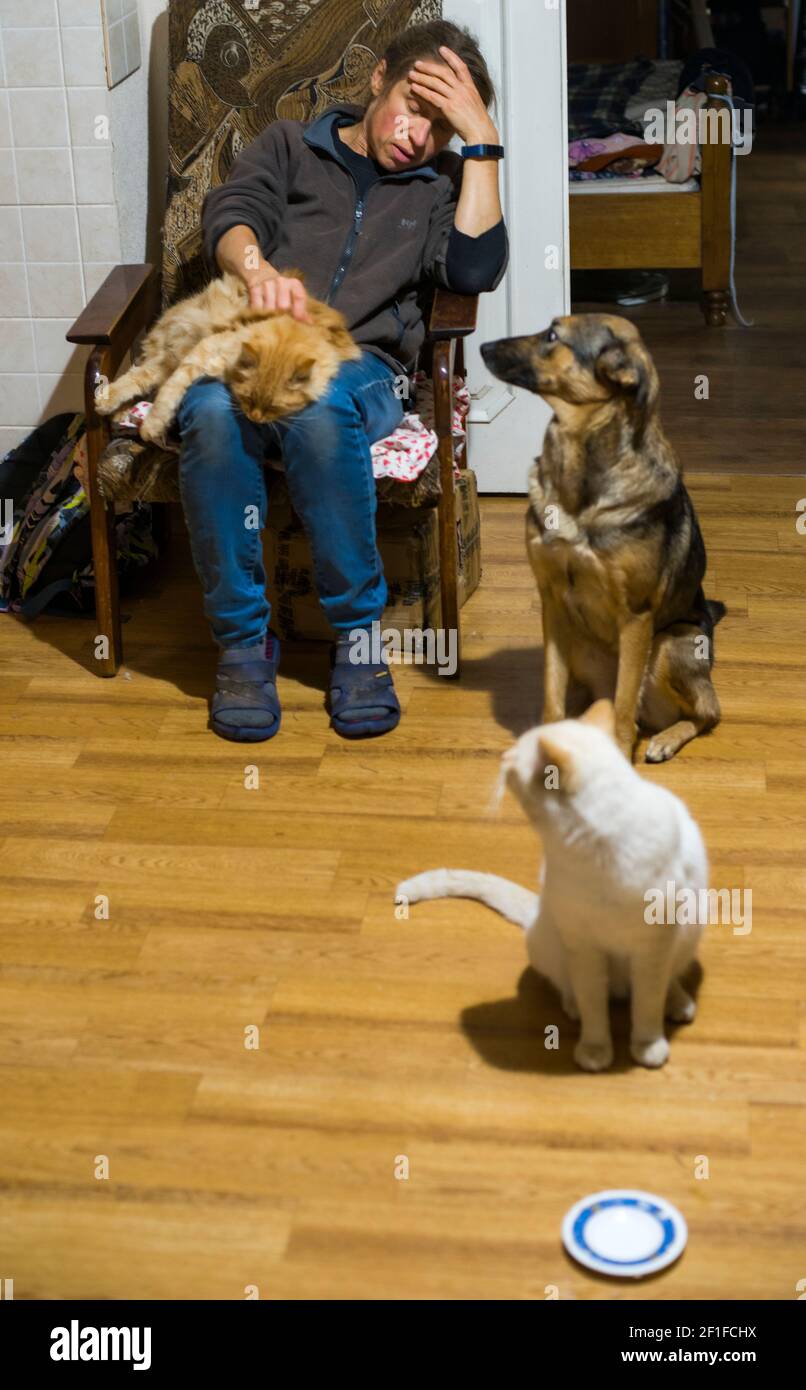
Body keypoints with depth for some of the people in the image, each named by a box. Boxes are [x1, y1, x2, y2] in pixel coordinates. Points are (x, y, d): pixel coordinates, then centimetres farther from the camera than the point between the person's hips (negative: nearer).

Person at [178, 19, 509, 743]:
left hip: (360, 363, 0)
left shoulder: (438, 184, 23)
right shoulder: (291, 146, 22)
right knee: (213, 414, -36)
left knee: (317, 407, -39)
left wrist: (483, 140, 3)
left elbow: (475, 269, 1)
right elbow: (230, 214, 0)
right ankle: (243, 640, -24)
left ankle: (358, 636, -27)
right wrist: (259, 269, -24)